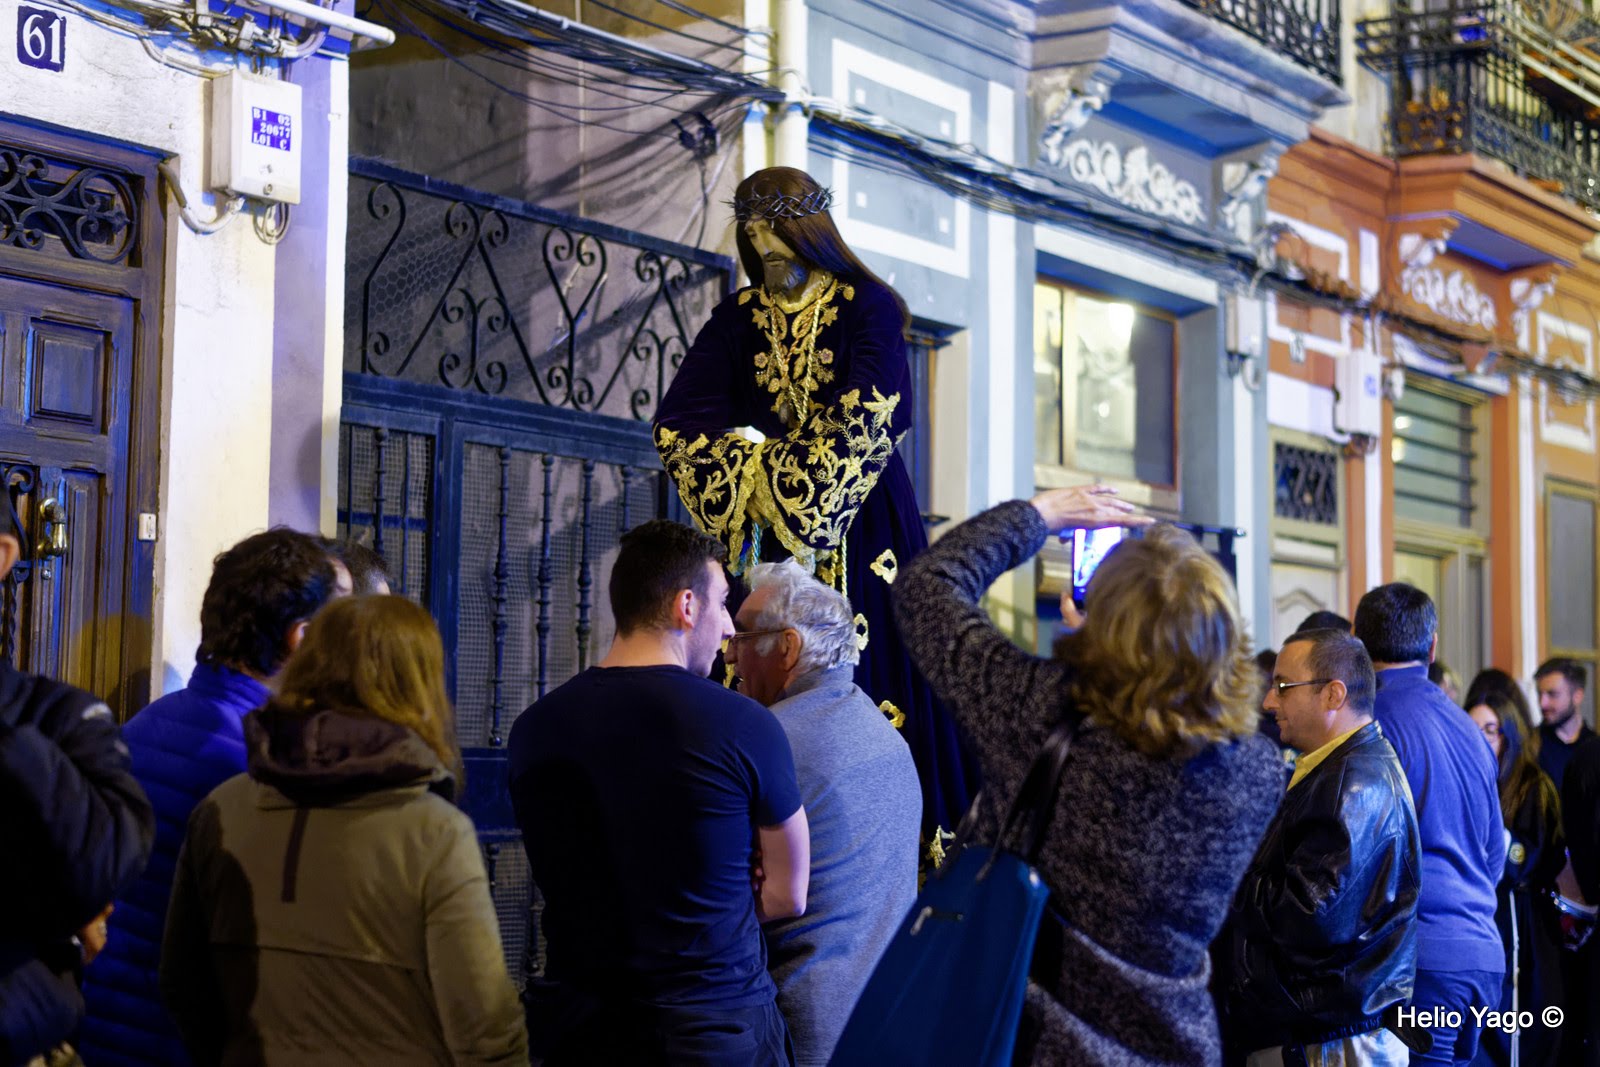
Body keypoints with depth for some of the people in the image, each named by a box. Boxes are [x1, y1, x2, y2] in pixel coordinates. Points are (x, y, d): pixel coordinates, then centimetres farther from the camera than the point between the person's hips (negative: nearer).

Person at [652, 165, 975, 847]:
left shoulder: (868, 307, -1)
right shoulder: (738, 319, 11)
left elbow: (867, 422, -13)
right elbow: (679, 421, 1)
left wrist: (811, 528, -16)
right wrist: (759, 481, -11)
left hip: (857, 522, -3)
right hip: (761, 532, 3)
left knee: (866, 679, -7)